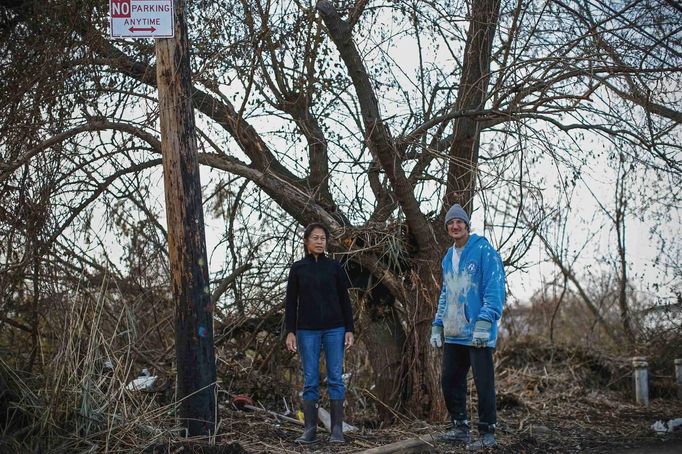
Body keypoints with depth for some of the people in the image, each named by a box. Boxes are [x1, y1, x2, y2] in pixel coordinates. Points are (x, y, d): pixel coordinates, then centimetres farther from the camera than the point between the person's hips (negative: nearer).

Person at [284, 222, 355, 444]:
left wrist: (349, 330, -1)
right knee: (310, 380, 0)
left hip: (334, 329, 0)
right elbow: (291, 302, 4)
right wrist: (290, 332, -3)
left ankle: (337, 430, 2)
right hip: (307, 330, 0)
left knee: (335, 378, -2)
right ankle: (310, 430, 4)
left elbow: (345, 300, 5)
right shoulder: (298, 268, 5)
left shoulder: (334, 267, 5)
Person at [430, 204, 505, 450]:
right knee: (450, 381, 11)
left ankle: (487, 432, 9)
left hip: (477, 334, -7)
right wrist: (437, 326, 17)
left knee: (483, 384, -1)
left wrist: (484, 322, -22)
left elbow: (494, 289, -14)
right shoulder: (448, 258, 16)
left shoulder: (484, 251, -7)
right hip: (453, 335, 8)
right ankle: (460, 428, 23)